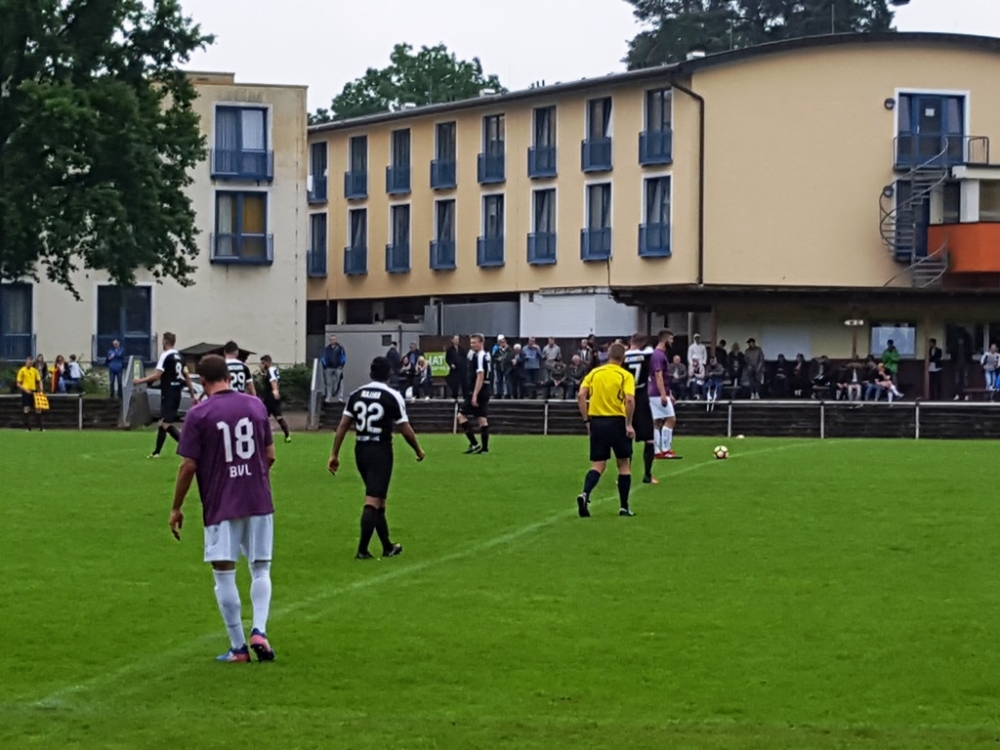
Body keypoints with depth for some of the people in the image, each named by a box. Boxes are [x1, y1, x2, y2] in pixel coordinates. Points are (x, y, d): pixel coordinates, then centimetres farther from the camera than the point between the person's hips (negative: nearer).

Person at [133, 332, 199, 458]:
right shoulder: (180, 357, 12)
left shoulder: (166, 356, -12)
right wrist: (193, 394, 20)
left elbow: (156, 376, -19)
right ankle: (157, 452, 24)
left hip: (168, 394, -9)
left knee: (166, 424, -13)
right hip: (176, 393, 9)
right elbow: (187, 376, 15)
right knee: (162, 422, 17)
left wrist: (140, 381, -10)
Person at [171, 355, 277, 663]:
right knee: (260, 569, 13)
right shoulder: (256, 405, 5)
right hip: (259, 501, 3)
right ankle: (259, 631, -5)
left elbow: (188, 466, -8)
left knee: (224, 574, 4)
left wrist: (176, 508, 2)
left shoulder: (199, 414, -7)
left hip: (221, 507, -3)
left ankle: (238, 647, 6)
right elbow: (270, 455, 10)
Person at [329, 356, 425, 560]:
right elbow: (405, 430, -7)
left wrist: (334, 454, 6)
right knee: (373, 501, -5)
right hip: (380, 451, -5)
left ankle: (388, 546, 27)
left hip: (361, 450, 6)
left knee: (378, 499, 18)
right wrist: (419, 450, 9)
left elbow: (343, 425, 2)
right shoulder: (392, 396, -9)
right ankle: (362, 550, -11)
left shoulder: (356, 394, 4)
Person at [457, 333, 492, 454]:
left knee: (461, 416, -6)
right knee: (482, 419, 9)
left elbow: (480, 376, -22)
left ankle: (474, 444, -10)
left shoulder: (480, 356, -15)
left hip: (478, 390, -10)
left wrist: (475, 395, -24)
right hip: (485, 391, 10)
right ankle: (485, 447, 8)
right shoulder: (486, 355, 13)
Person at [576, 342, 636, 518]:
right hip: (617, 422, -3)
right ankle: (624, 507, 13)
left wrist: (587, 420, 5)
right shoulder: (625, 376, -3)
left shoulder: (594, 373, 7)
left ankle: (585, 494, -19)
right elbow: (629, 400, -17)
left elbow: (581, 396, -2)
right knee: (624, 464, 12)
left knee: (598, 465, 7)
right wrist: (629, 424, -11)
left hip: (597, 422, 3)